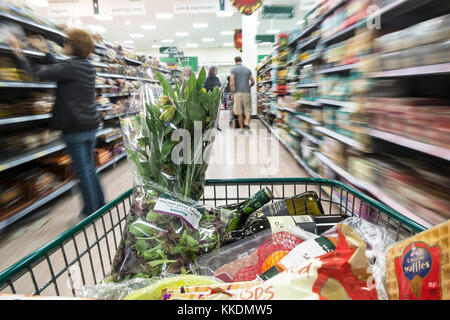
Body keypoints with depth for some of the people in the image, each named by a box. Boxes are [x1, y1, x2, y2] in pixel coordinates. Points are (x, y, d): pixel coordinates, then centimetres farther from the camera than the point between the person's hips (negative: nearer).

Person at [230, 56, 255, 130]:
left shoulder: (233, 69, 2)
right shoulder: (248, 69, 11)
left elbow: (231, 83, -8)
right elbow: (253, 82, 13)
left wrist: (232, 94, 0)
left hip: (237, 93, -2)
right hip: (246, 92, 2)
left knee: (239, 112, 4)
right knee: (248, 110, 8)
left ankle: (242, 128, 9)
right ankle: (247, 124, -15)